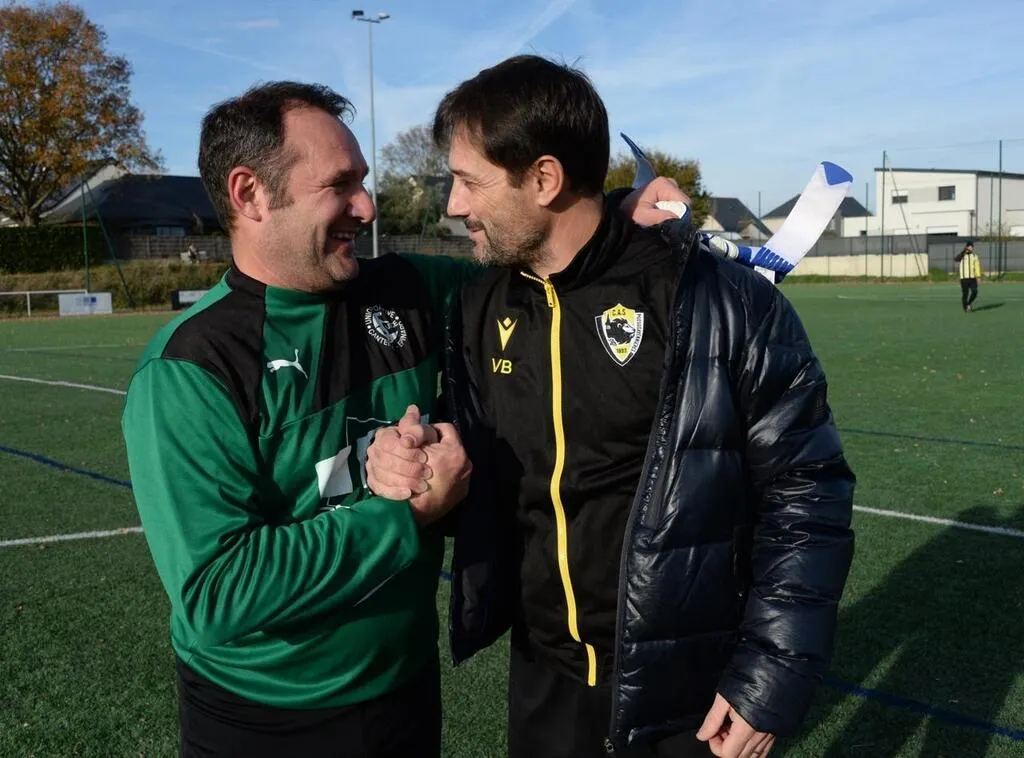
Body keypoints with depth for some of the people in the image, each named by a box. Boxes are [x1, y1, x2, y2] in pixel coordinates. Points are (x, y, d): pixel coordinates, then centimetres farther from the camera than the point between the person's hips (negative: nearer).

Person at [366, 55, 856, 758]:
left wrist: (773, 675, -12)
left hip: (692, 694, -4)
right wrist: (415, 466, -10)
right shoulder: (482, 311, -1)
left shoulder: (721, 304, -17)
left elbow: (805, 493, -11)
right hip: (544, 682, 5)